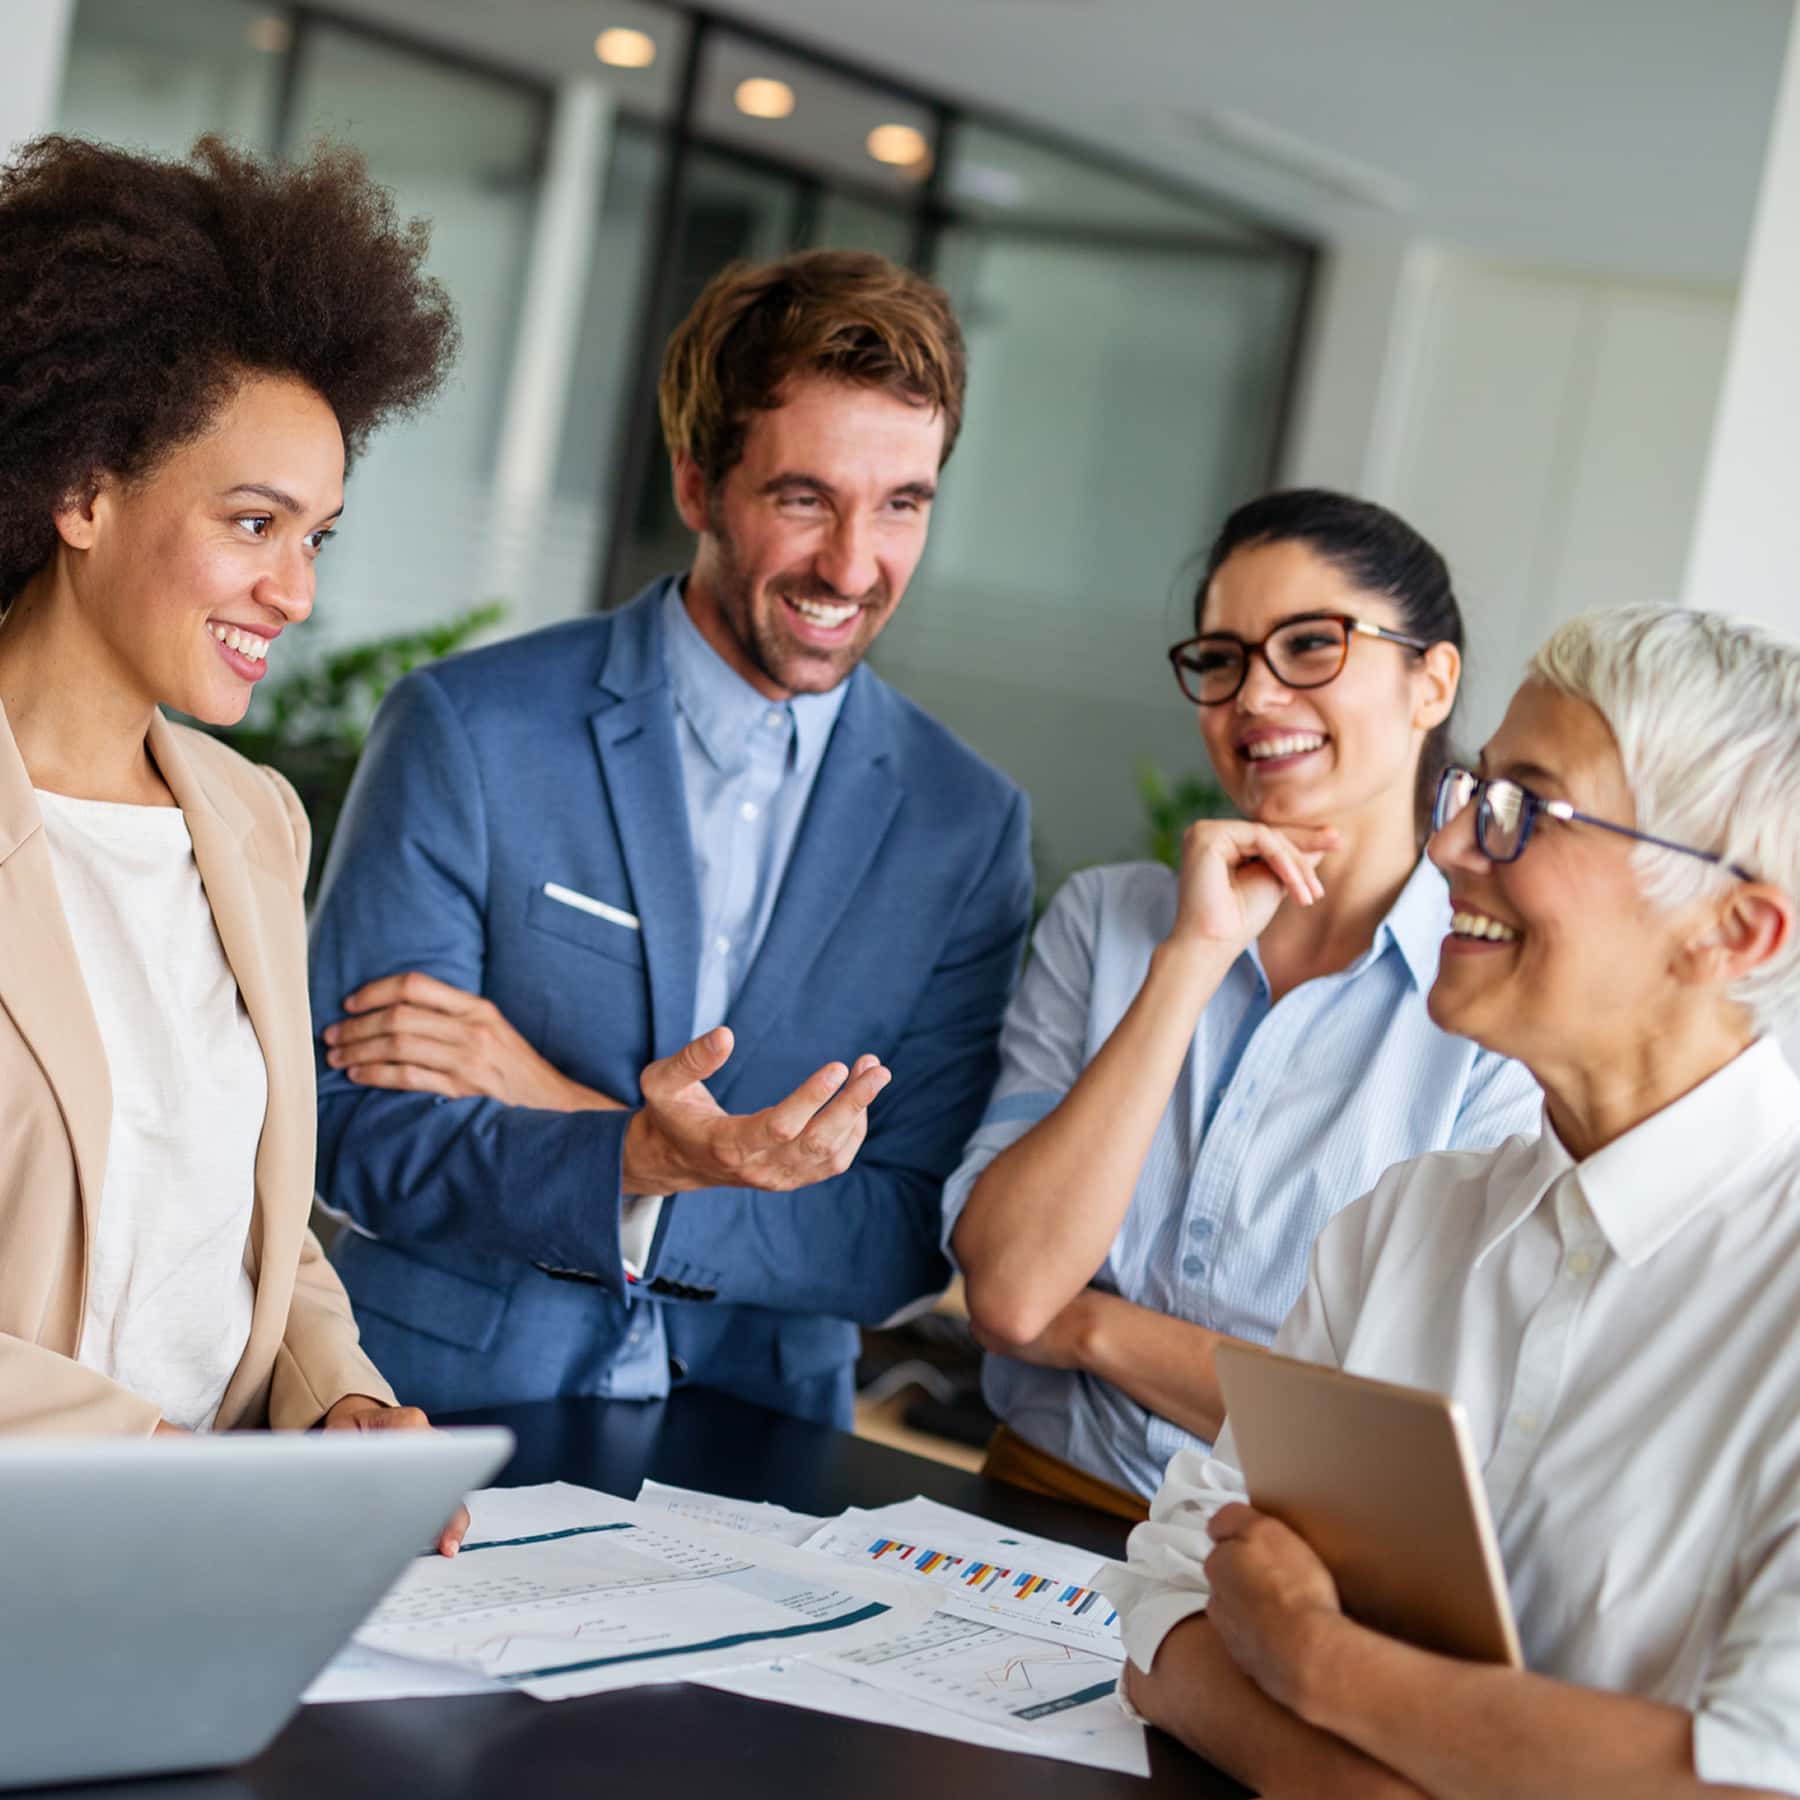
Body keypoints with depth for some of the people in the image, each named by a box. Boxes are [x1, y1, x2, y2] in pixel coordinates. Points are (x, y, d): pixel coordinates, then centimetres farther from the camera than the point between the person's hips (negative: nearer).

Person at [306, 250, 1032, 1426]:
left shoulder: (970, 824, 3)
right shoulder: (467, 732, -3)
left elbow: (905, 1244, 0)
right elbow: (350, 1128, -6)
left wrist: (559, 1108, -11)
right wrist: (636, 1161, -24)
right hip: (441, 1417, -1)